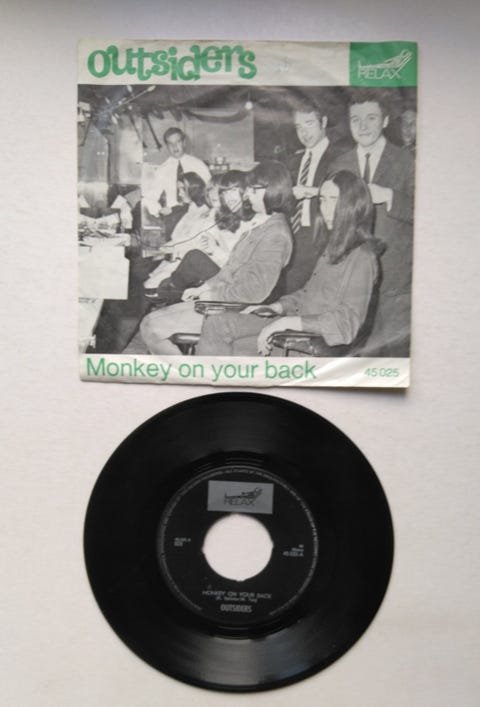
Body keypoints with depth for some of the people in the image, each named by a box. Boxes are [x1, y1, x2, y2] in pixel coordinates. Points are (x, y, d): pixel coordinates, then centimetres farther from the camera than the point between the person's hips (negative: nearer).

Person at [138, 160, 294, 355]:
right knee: (151, 321, 10)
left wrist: (213, 294, -12)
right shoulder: (260, 225, 13)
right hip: (222, 299, 10)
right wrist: (203, 288, 9)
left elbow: (255, 291, -24)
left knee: (152, 327, -10)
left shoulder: (275, 235, -18)